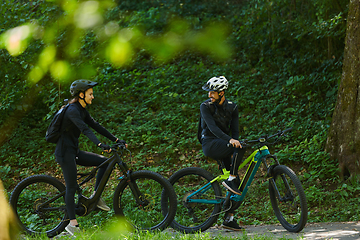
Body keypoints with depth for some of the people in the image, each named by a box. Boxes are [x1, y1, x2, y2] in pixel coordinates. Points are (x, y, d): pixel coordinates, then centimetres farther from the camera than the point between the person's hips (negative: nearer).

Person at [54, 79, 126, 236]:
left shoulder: (82, 110, 11)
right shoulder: (72, 110, -19)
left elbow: (95, 126, 12)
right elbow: (85, 129, -32)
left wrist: (116, 140, 6)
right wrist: (100, 145, -44)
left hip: (74, 151, 9)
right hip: (65, 152, -9)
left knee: (105, 162, 3)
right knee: (72, 187, -9)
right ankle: (72, 224, -6)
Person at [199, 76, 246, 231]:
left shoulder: (232, 108, 8)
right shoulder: (206, 106, -6)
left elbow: (235, 130, 3)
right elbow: (212, 127, -20)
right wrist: (230, 140, -36)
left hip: (224, 146, 5)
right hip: (210, 145, -5)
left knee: (238, 186, -4)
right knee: (240, 148, -32)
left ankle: (229, 218, 2)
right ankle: (230, 180, -22)